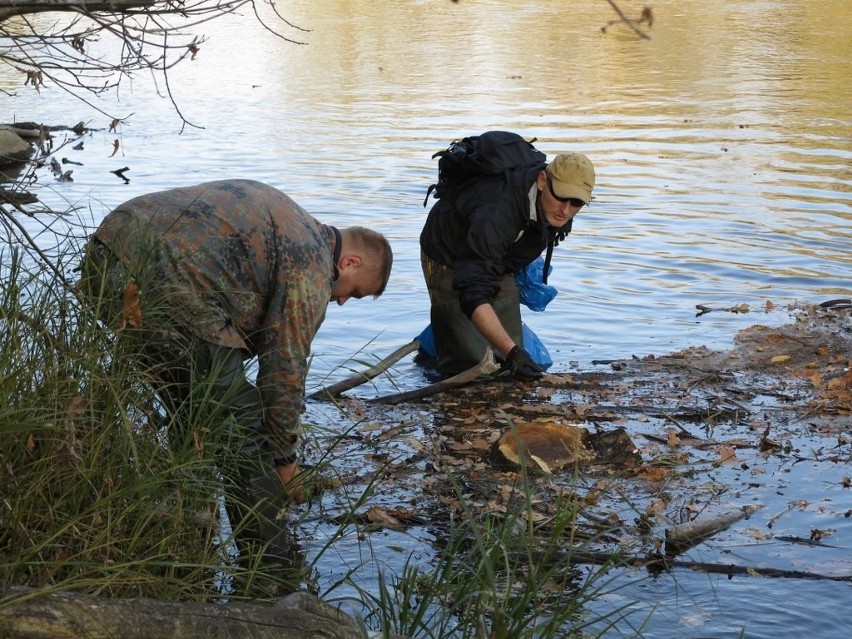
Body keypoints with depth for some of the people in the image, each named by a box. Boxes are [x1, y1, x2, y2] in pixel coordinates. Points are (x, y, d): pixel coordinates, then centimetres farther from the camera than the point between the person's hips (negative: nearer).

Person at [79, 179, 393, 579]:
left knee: (190, 415, 24)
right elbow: (285, 367, 2)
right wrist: (285, 458, 15)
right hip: (165, 285, -10)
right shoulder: (312, 267, 1)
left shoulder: (288, 219, 28)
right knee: (241, 427, 1)